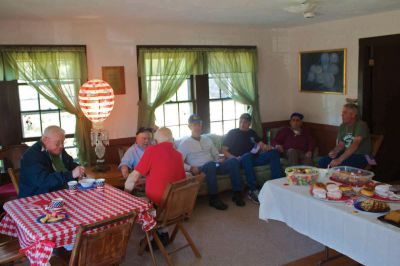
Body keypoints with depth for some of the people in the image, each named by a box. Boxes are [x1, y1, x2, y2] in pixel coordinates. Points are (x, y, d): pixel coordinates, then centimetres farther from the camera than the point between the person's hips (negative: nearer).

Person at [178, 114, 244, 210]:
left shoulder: (207, 139, 21)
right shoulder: (185, 143, 4)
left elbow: (216, 155, 25)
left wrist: (219, 160, 2)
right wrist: (190, 168, -22)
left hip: (213, 166, 5)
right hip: (199, 169, -5)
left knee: (233, 161, -21)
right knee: (211, 164, -40)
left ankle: (237, 194, -16)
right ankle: (214, 198, -29)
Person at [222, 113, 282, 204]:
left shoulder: (252, 133, 25)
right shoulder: (232, 133, 11)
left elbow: (261, 144, 17)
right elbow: (224, 150, 4)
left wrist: (267, 147, -8)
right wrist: (234, 158, -15)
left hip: (255, 158, 5)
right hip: (242, 160, -5)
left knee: (274, 152, -18)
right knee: (247, 155, -40)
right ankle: (253, 191, -40)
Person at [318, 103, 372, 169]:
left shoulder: (361, 125, -14)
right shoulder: (343, 126, 9)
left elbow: (355, 145, -26)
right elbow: (341, 144, 9)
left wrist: (339, 160, -32)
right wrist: (334, 152, -15)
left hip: (360, 156, -6)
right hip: (347, 154, 7)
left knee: (338, 165, -33)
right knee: (322, 162, -12)